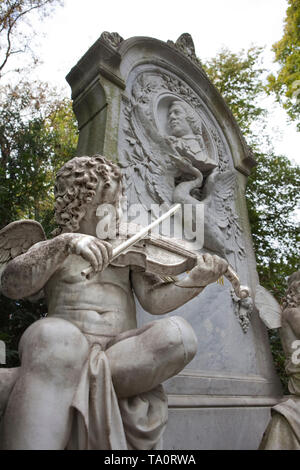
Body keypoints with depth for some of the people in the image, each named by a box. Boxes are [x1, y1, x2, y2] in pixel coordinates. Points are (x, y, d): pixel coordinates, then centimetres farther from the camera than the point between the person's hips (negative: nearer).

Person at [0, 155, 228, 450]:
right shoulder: (49, 251, 13)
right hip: (67, 347, -2)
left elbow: (154, 299, 7)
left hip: (121, 351, 3)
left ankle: (89, 378, -20)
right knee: (57, 336, -37)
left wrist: (195, 281, -11)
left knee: (178, 334, -27)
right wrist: (64, 243, -23)